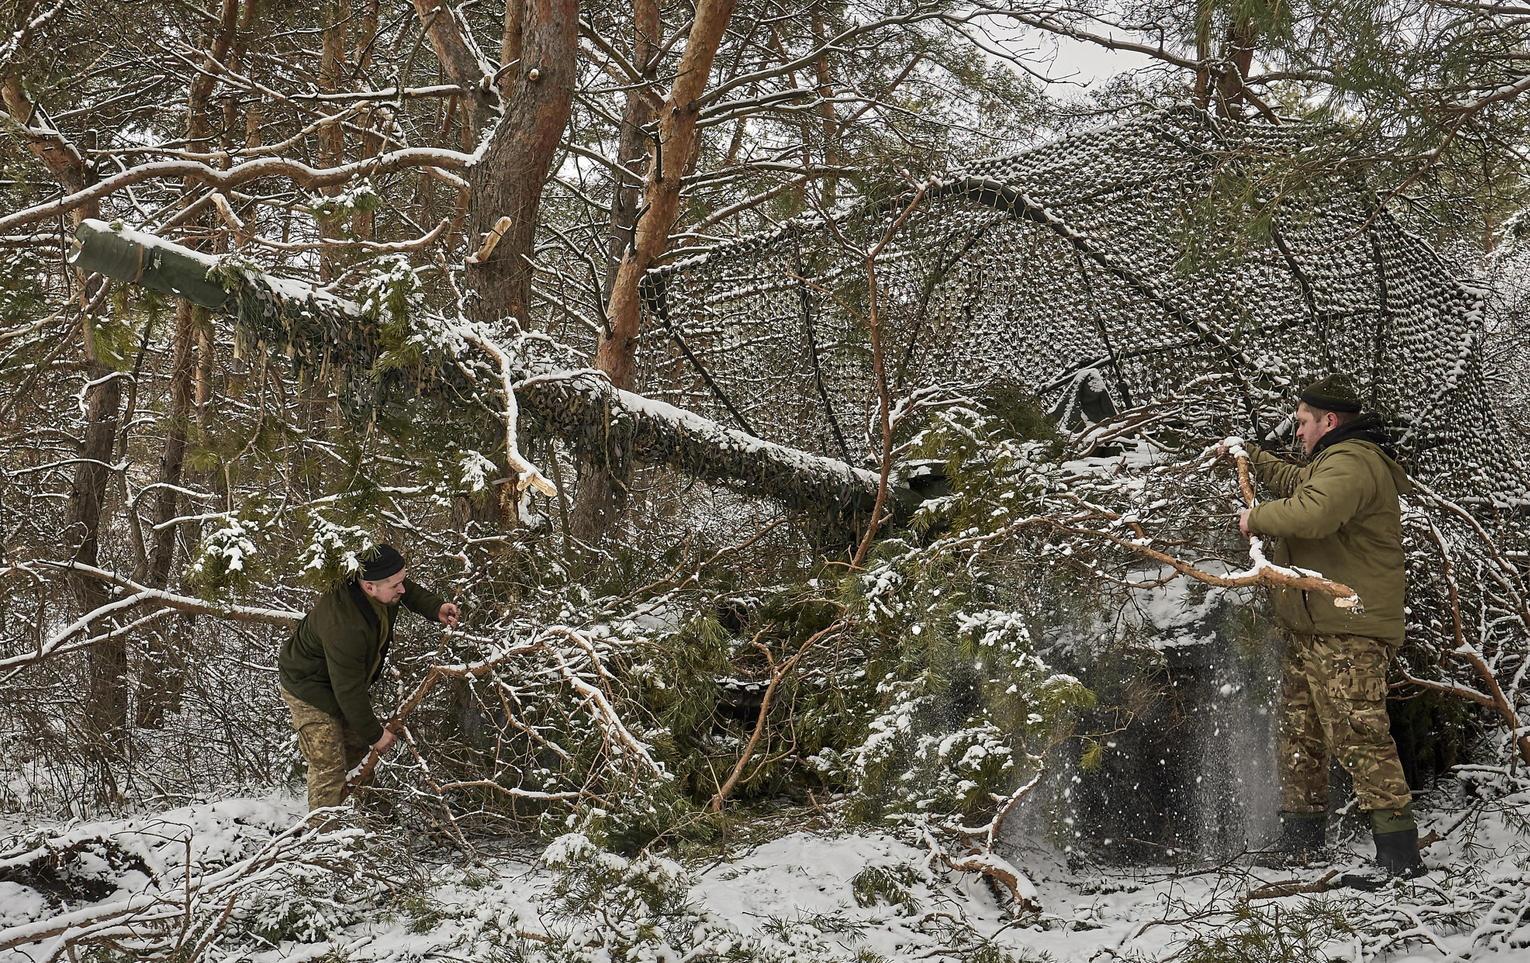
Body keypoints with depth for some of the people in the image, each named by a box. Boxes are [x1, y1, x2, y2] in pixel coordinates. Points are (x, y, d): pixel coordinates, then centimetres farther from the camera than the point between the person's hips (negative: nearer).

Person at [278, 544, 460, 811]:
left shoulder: (385, 592, -20)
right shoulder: (344, 626, -43)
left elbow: (410, 591, 9)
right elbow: (349, 691, -32)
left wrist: (436, 608, -12)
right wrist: (375, 733, -19)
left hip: (346, 678, 9)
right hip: (309, 687, -9)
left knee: (357, 744, 18)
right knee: (329, 766, -9)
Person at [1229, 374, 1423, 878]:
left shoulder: (1351, 462, -15)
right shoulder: (1336, 461, 22)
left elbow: (1311, 513, -33)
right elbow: (1295, 482, 45)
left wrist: (1256, 518, -17)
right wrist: (1250, 456, 48)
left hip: (1347, 633, -12)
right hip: (1310, 628, 12)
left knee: (1357, 735, -15)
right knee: (1299, 732, 15)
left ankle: (1399, 852, -14)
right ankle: (1299, 839, 24)